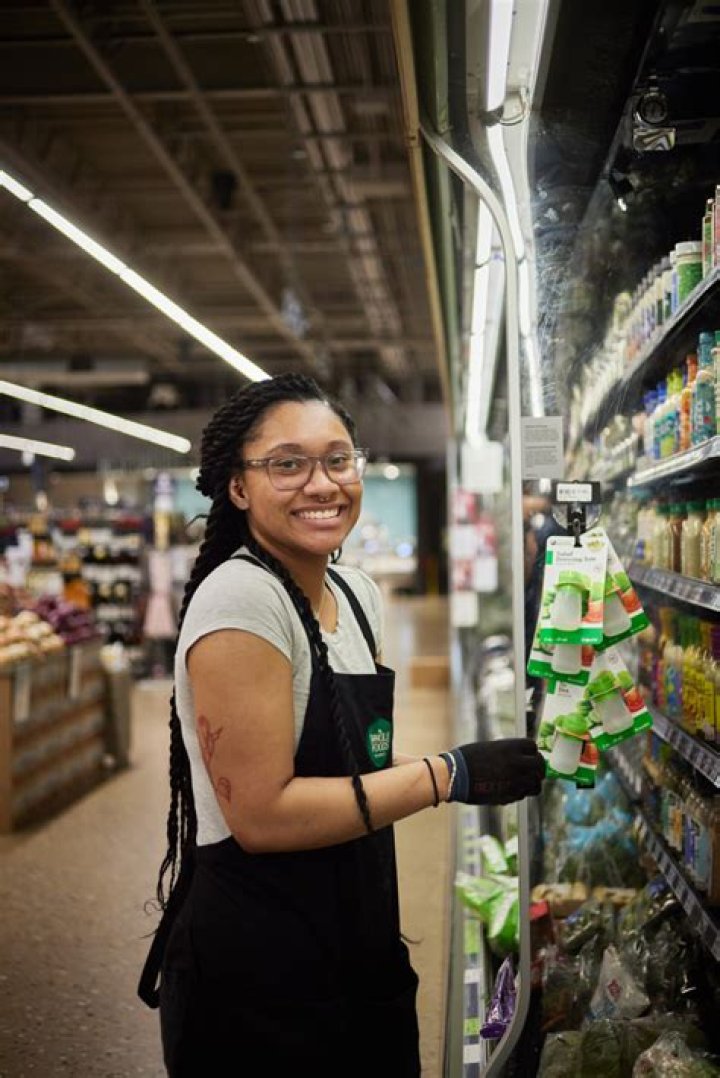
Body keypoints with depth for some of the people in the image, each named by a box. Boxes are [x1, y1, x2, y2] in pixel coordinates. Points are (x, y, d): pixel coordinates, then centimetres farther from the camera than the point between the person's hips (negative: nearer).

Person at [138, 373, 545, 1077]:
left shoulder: (356, 594, 5)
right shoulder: (240, 597, -20)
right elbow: (262, 815, -24)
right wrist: (450, 775, -21)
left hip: (356, 946, 8)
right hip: (258, 972, -8)